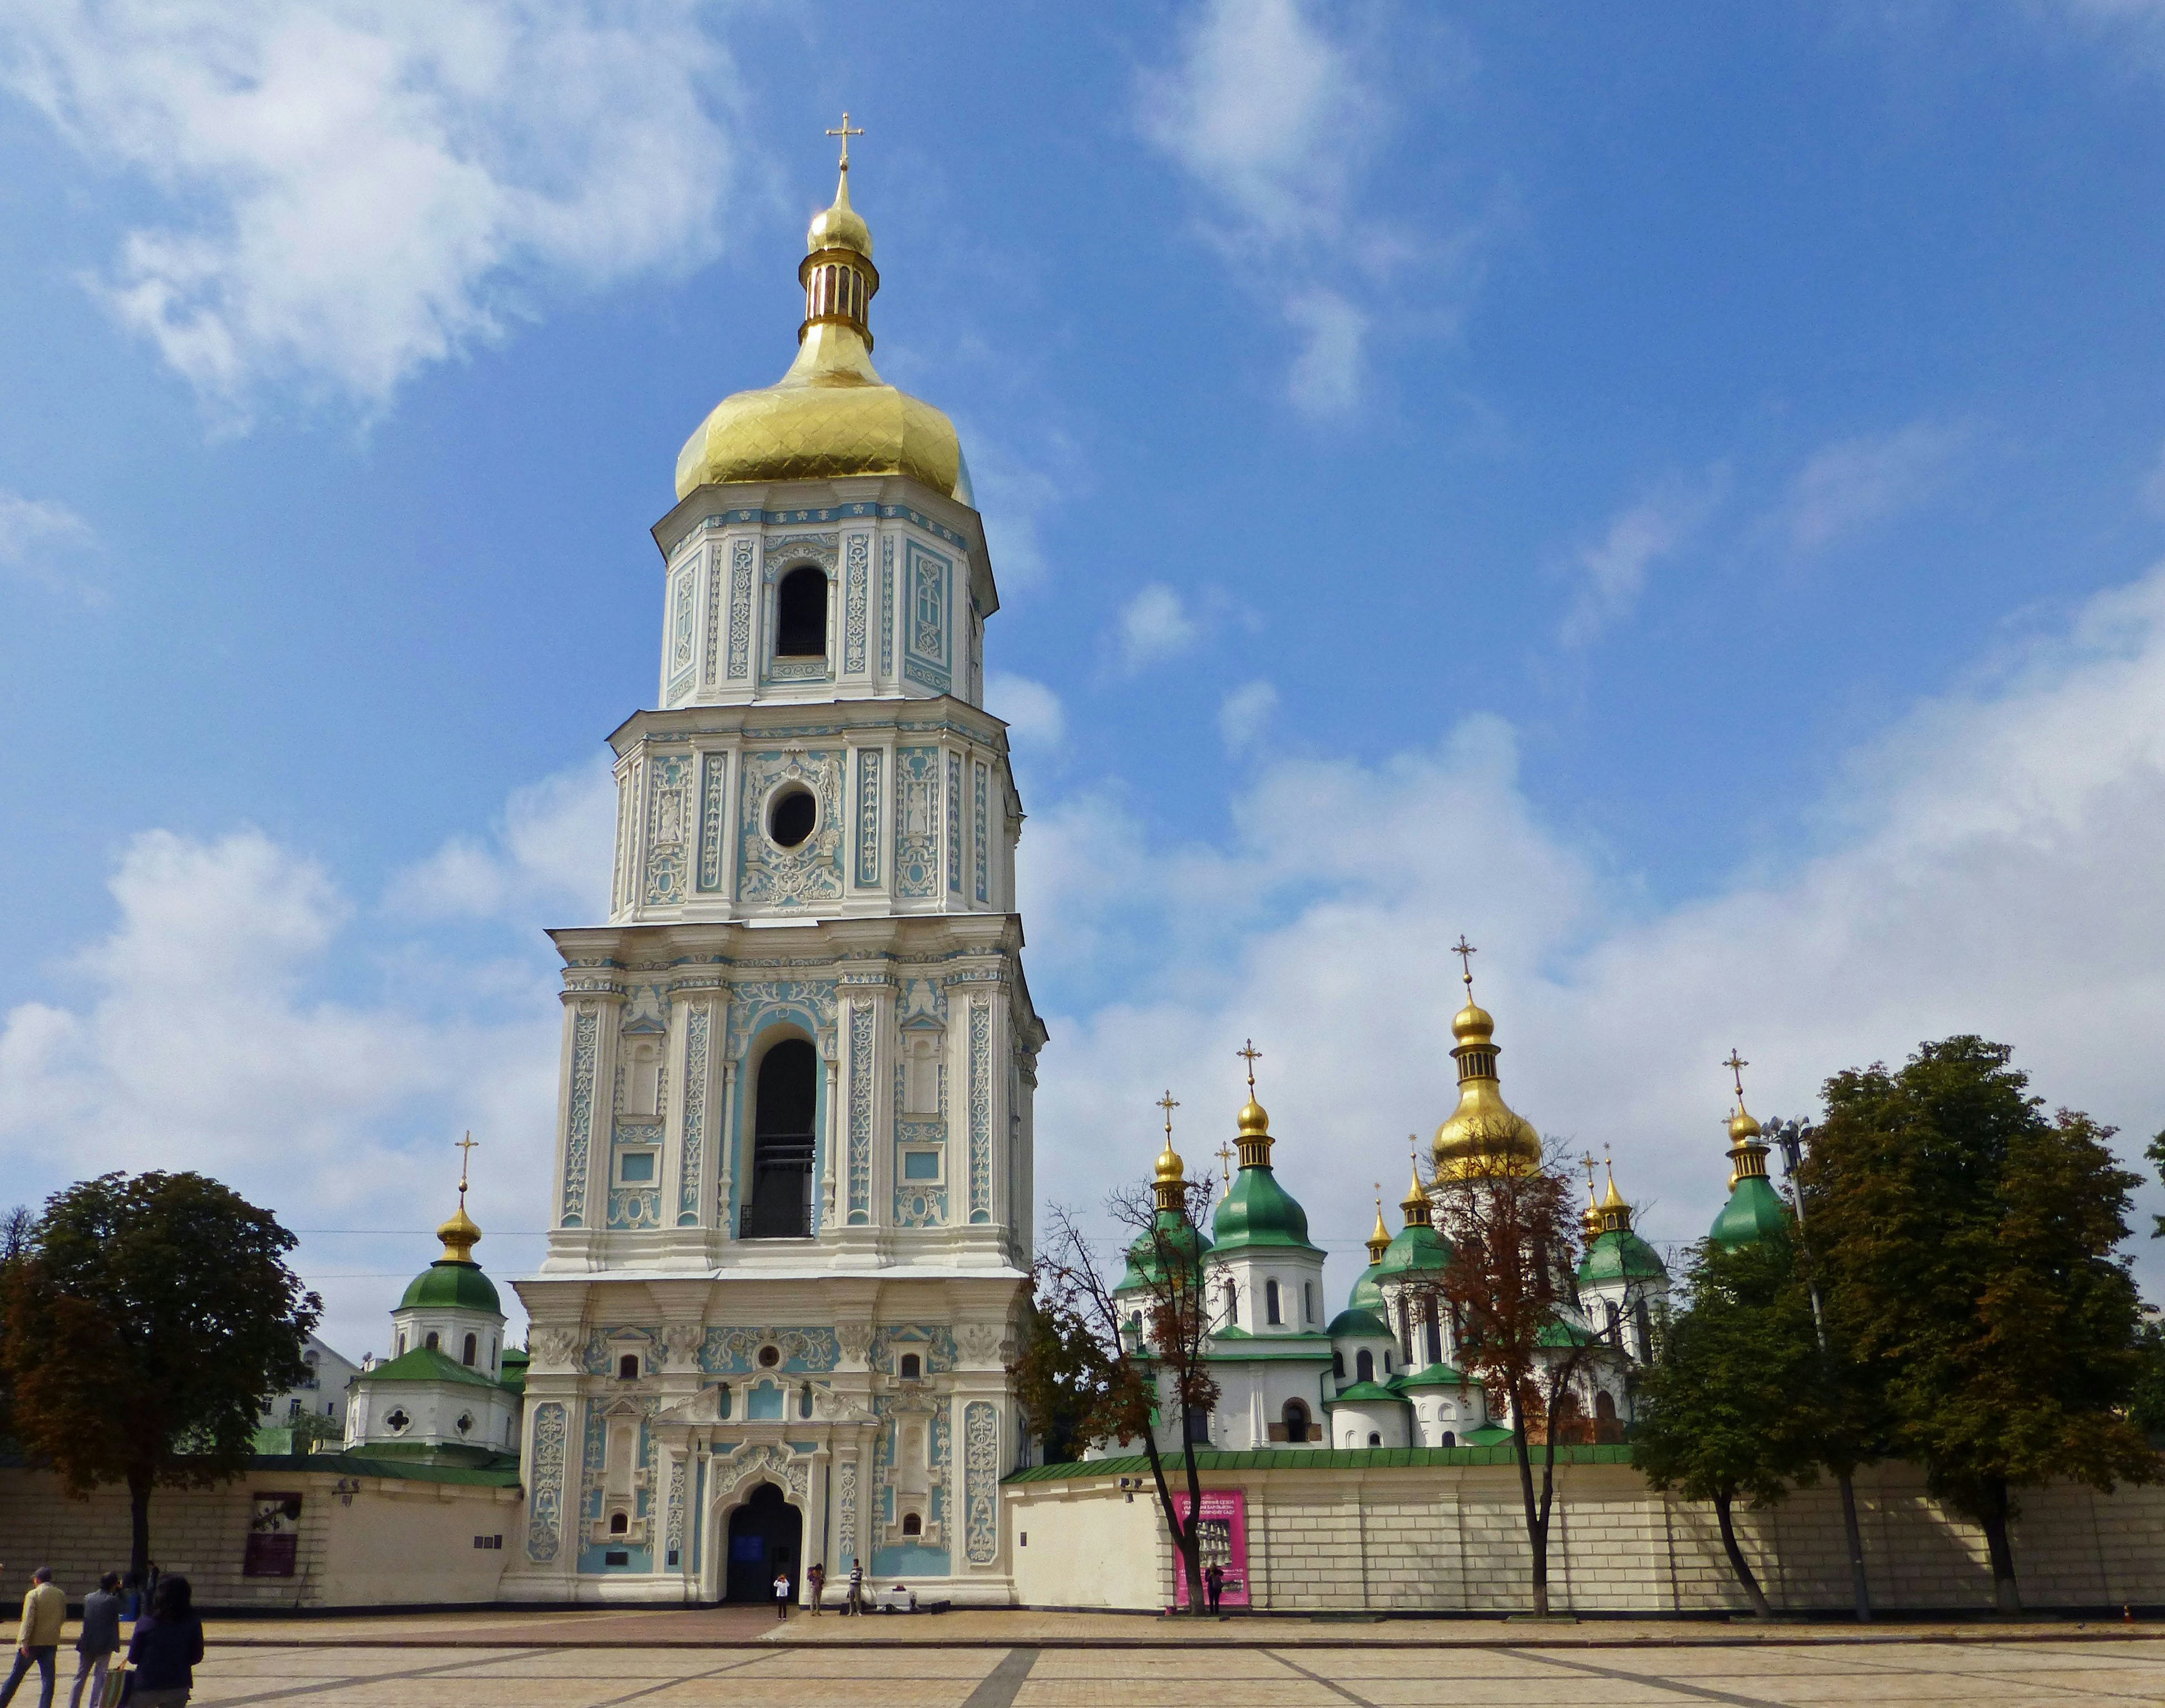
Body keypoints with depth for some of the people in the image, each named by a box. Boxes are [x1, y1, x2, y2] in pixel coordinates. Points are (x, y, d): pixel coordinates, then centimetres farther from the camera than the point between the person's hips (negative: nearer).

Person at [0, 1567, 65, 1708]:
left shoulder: (33, 1595, -9)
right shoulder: (61, 1595, 6)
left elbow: (29, 1620, -16)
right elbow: (63, 1618, 13)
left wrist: (24, 1642, -18)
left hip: (33, 1642, -3)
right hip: (51, 1642, 3)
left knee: (16, 1675, 10)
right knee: (48, 1678, 4)